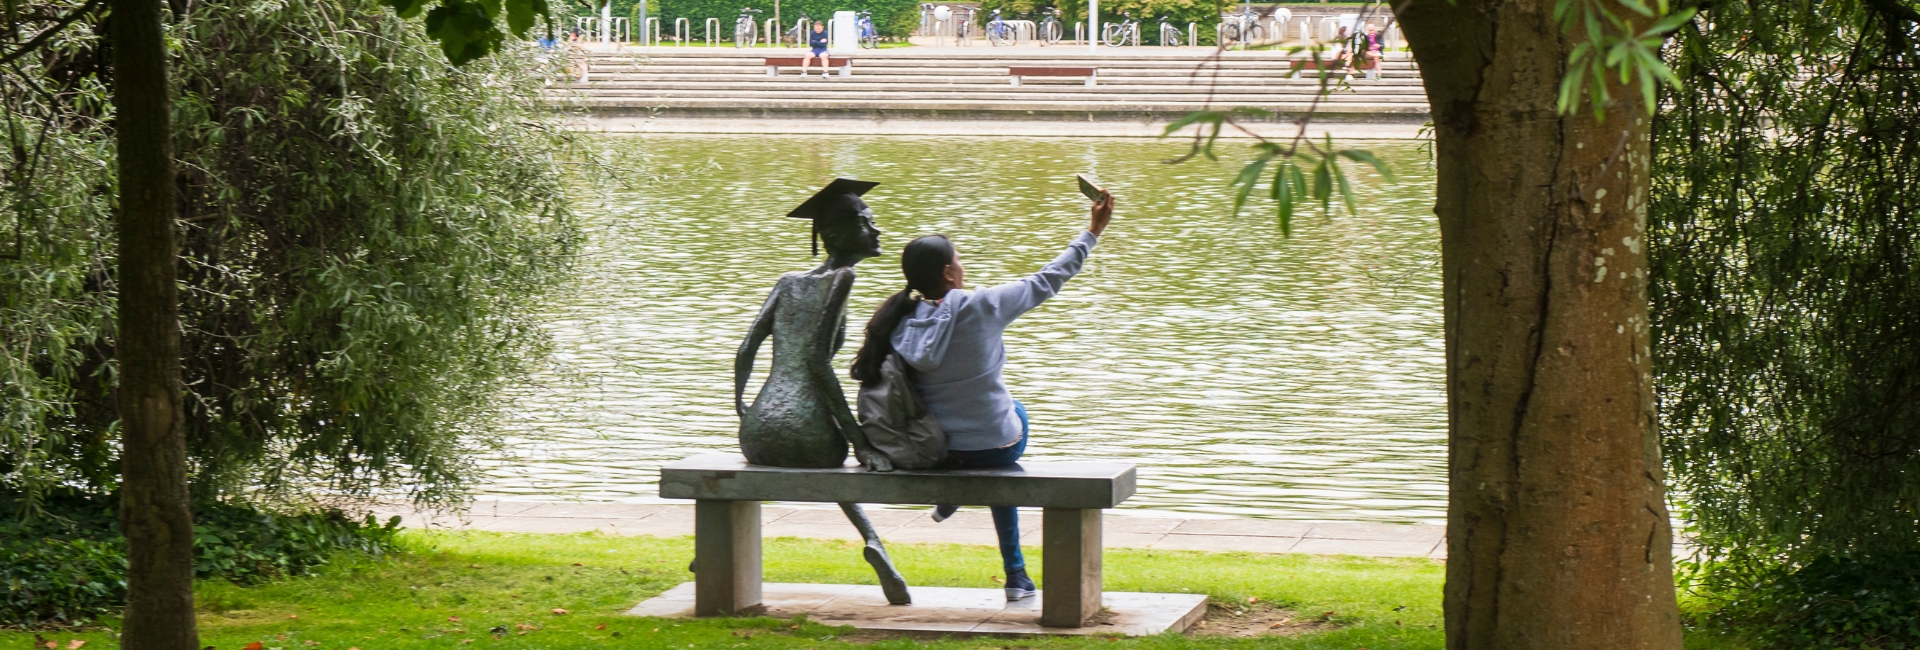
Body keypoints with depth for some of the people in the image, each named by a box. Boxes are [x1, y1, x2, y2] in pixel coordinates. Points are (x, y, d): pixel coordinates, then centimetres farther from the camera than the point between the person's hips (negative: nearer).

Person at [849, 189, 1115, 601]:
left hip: (934, 453, 4)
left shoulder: (903, 323, -9)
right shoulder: (981, 308, -18)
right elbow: (1049, 280, -7)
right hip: (995, 448, -4)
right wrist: (1092, 232, 5)